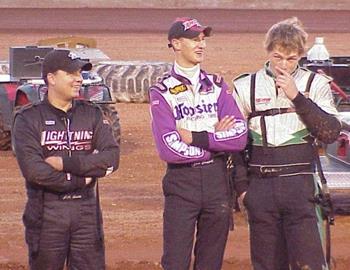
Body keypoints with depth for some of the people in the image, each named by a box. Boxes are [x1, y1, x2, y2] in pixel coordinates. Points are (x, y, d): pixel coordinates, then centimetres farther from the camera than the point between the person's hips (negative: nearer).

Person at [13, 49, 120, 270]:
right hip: (46, 212, -3)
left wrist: (66, 163, -13)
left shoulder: (92, 114, 10)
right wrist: (81, 179, -10)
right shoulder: (28, 119, -2)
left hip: (87, 210, 3)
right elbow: (33, 170, -15)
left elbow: (112, 158, -4)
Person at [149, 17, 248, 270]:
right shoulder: (162, 92, -4)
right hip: (181, 183, -4)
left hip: (217, 180, 4)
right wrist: (216, 139, -9)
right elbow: (169, 149, -16)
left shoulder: (217, 85, 8)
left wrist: (196, 137, -13)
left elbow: (240, 137, -5)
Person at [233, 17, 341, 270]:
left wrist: (297, 97, -13)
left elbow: (330, 133, -8)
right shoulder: (246, 87, 7)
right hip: (260, 188, 2)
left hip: (299, 184, -2)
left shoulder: (315, 84, 3)